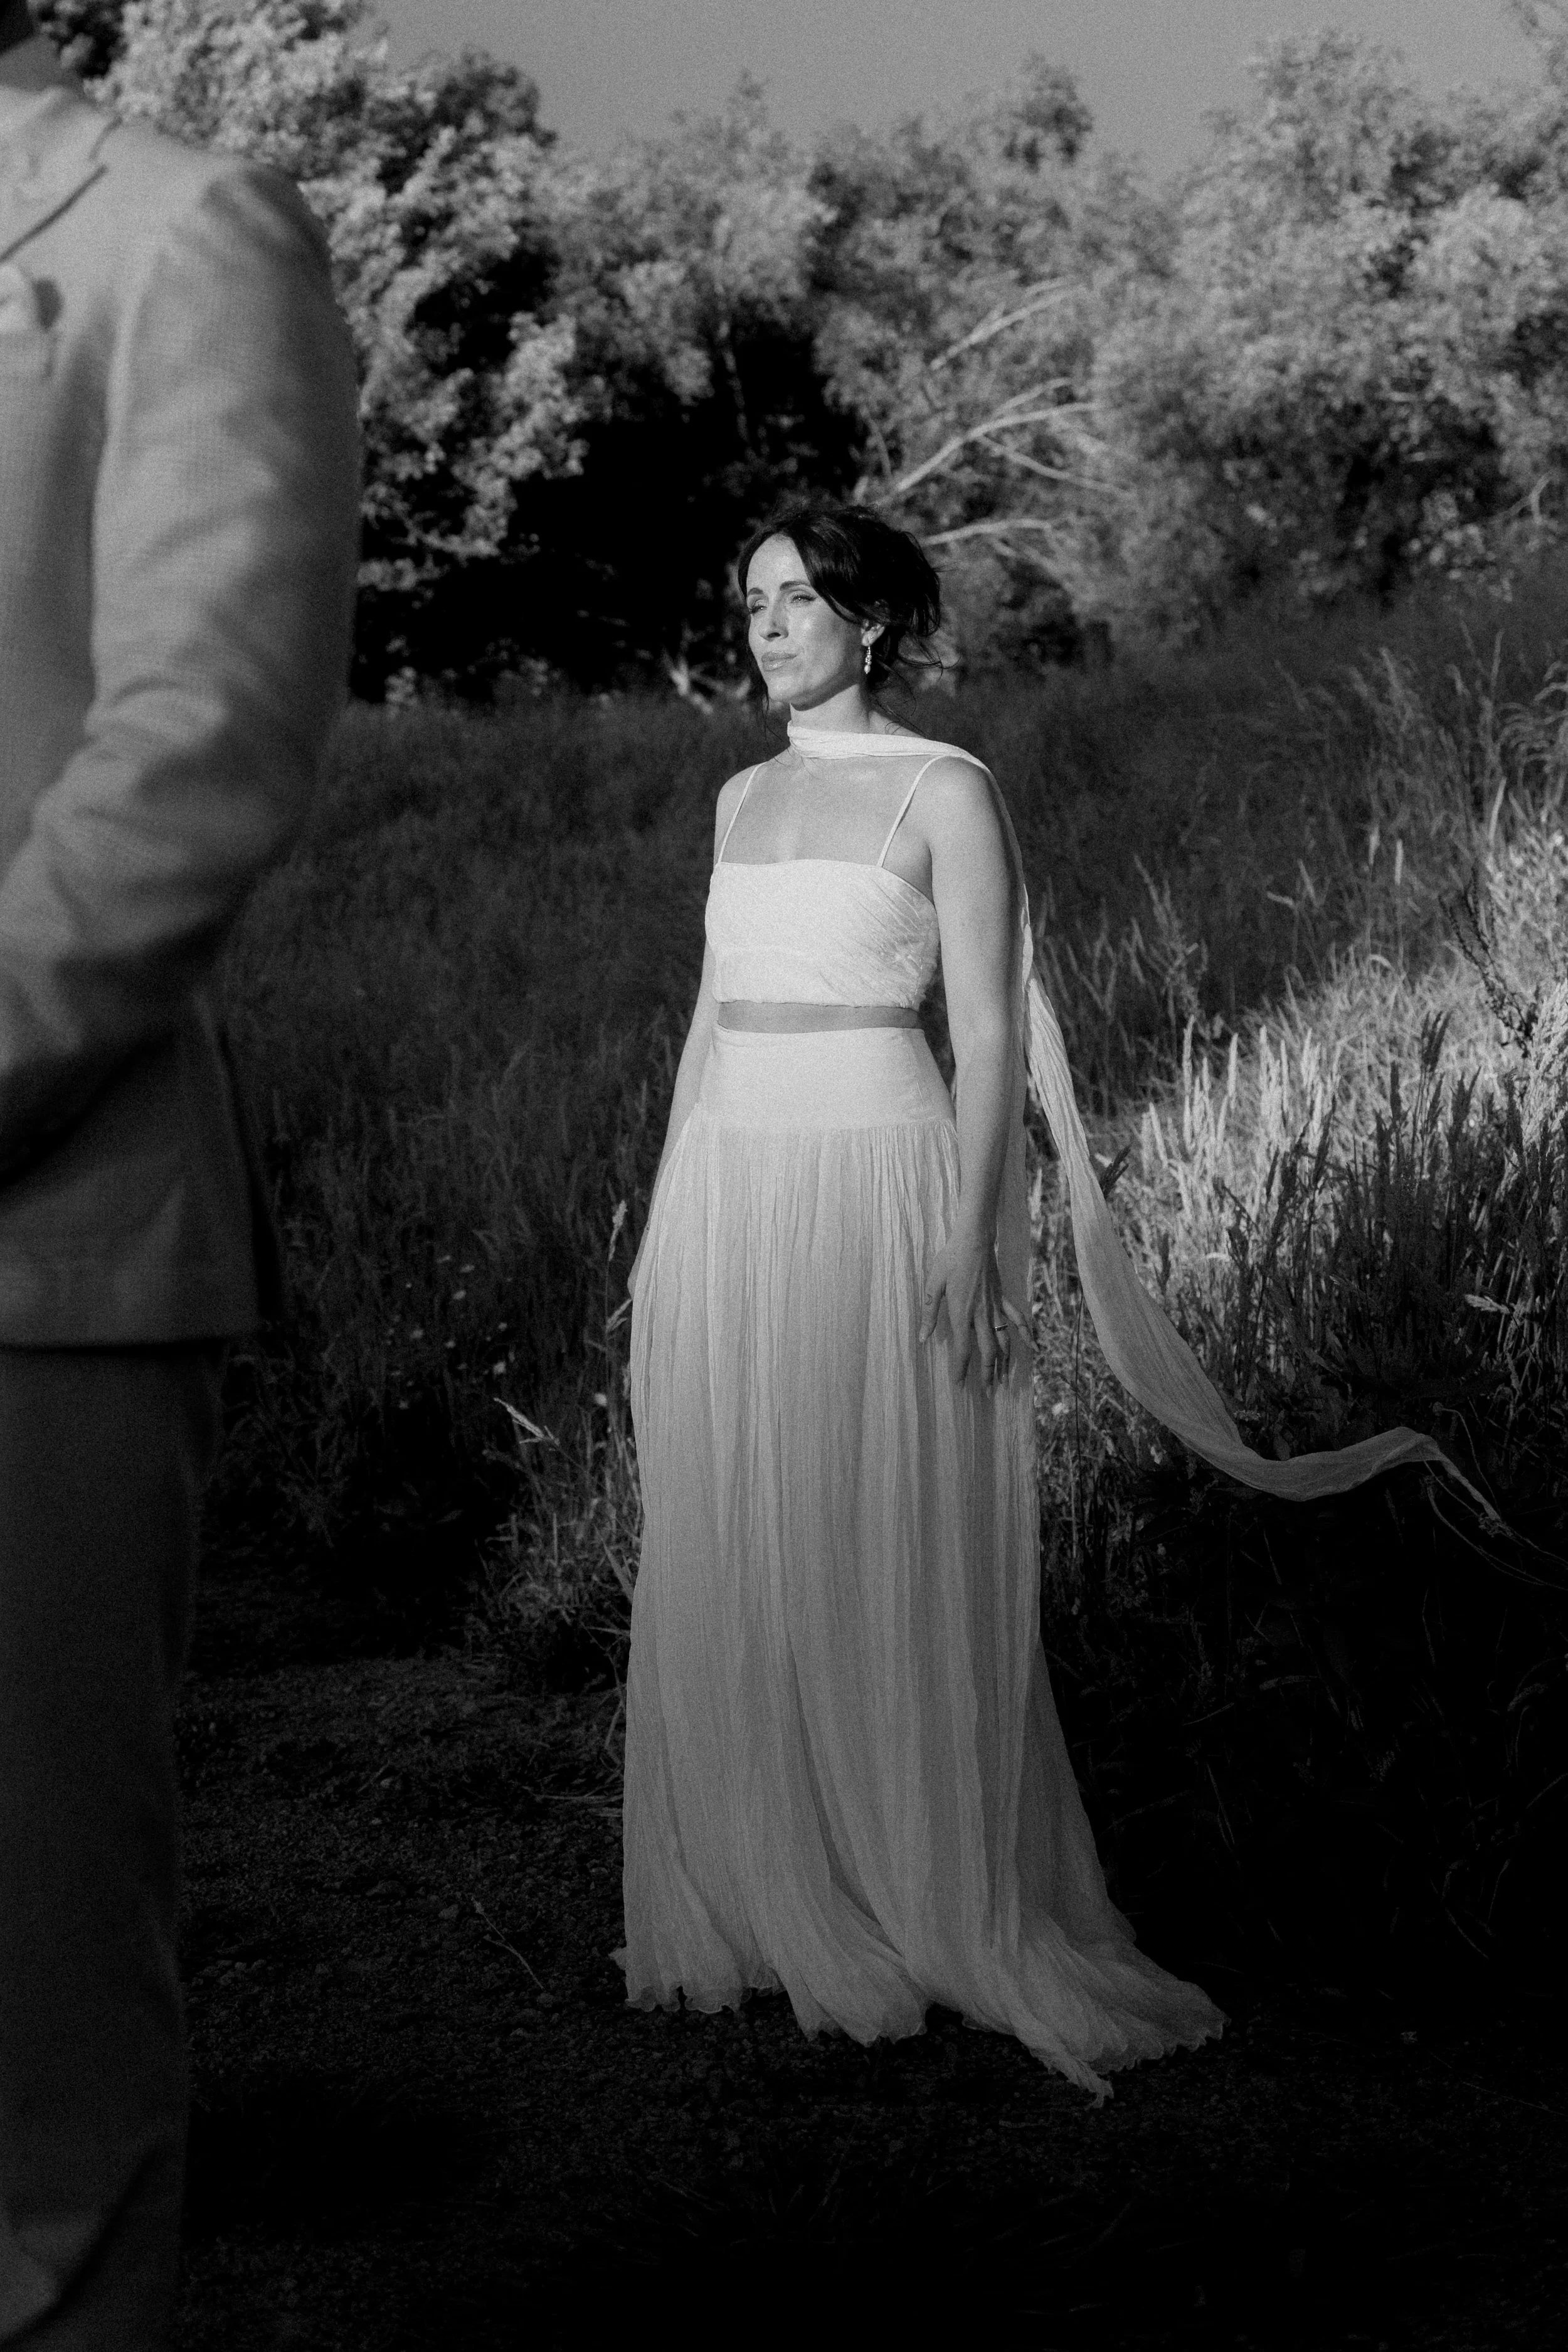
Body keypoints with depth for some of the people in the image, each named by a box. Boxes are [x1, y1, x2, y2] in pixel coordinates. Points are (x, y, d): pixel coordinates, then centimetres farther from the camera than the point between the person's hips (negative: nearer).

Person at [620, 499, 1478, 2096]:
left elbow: (994, 1033, -8)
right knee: (725, 1575, 7)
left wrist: (970, 1240, -16)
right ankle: (757, 1915, 16)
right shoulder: (743, 800, 16)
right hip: (726, 1188, 7)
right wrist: (662, 1226, 16)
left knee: (894, 1568, -4)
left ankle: (951, 1924, 4)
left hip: (877, 1179, -6)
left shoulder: (943, 791, -3)